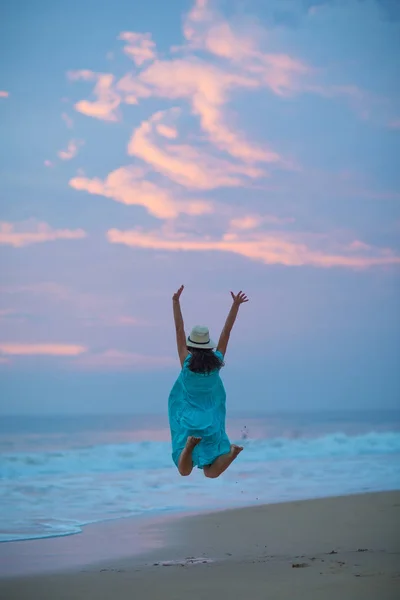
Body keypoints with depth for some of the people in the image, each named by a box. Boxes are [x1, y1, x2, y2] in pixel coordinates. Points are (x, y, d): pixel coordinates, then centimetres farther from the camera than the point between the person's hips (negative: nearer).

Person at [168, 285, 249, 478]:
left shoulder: (187, 362, -10)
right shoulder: (217, 362, -5)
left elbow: (179, 330, -8)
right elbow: (226, 331, 1)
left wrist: (176, 302, -6)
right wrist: (235, 305, 5)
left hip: (188, 420, -2)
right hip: (212, 422, 2)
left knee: (184, 471, -7)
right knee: (211, 473, -1)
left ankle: (190, 443, -38)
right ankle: (232, 451, -30)